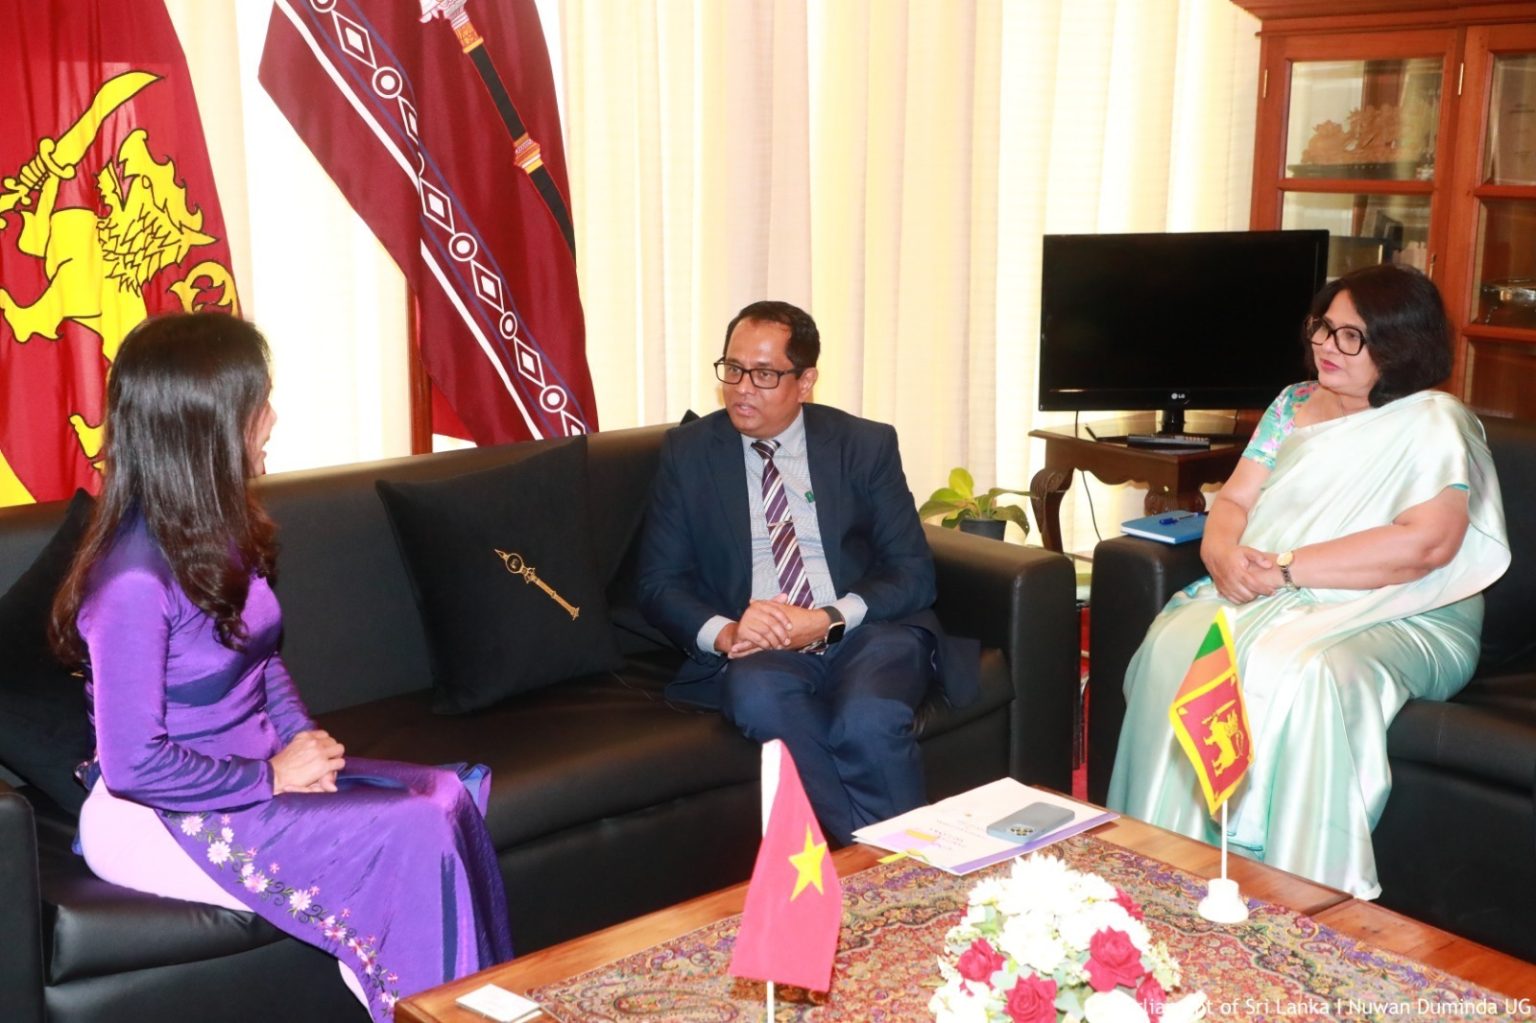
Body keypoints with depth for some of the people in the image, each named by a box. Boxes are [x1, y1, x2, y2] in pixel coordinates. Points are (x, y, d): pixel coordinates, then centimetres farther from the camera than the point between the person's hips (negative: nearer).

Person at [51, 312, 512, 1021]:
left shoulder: (218, 527, 3)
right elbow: (133, 763, -22)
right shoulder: (135, 578, -24)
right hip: (163, 817, -8)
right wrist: (271, 777, -16)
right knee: (415, 836, -20)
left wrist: (303, 737, -2)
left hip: (255, 775, 8)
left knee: (449, 796, -10)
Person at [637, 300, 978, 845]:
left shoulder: (867, 444, 8)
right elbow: (660, 582, 5)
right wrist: (724, 632, -16)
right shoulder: (688, 452, 9)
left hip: (865, 631, 0)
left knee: (870, 718, -34)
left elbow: (913, 574, 3)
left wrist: (829, 620, -16)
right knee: (758, 694, -36)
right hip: (756, 646, 1)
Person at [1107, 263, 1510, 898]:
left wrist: (1286, 568, -21)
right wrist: (1222, 552, -13)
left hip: (1399, 619, -5)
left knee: (1300, 675, -38)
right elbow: (1233, 501, 13)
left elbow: (1426, 542, -19)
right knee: (1174, 645, -26)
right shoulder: (1294, 405, 16)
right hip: (1271, 600, 5)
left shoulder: (1435, 424, -4)